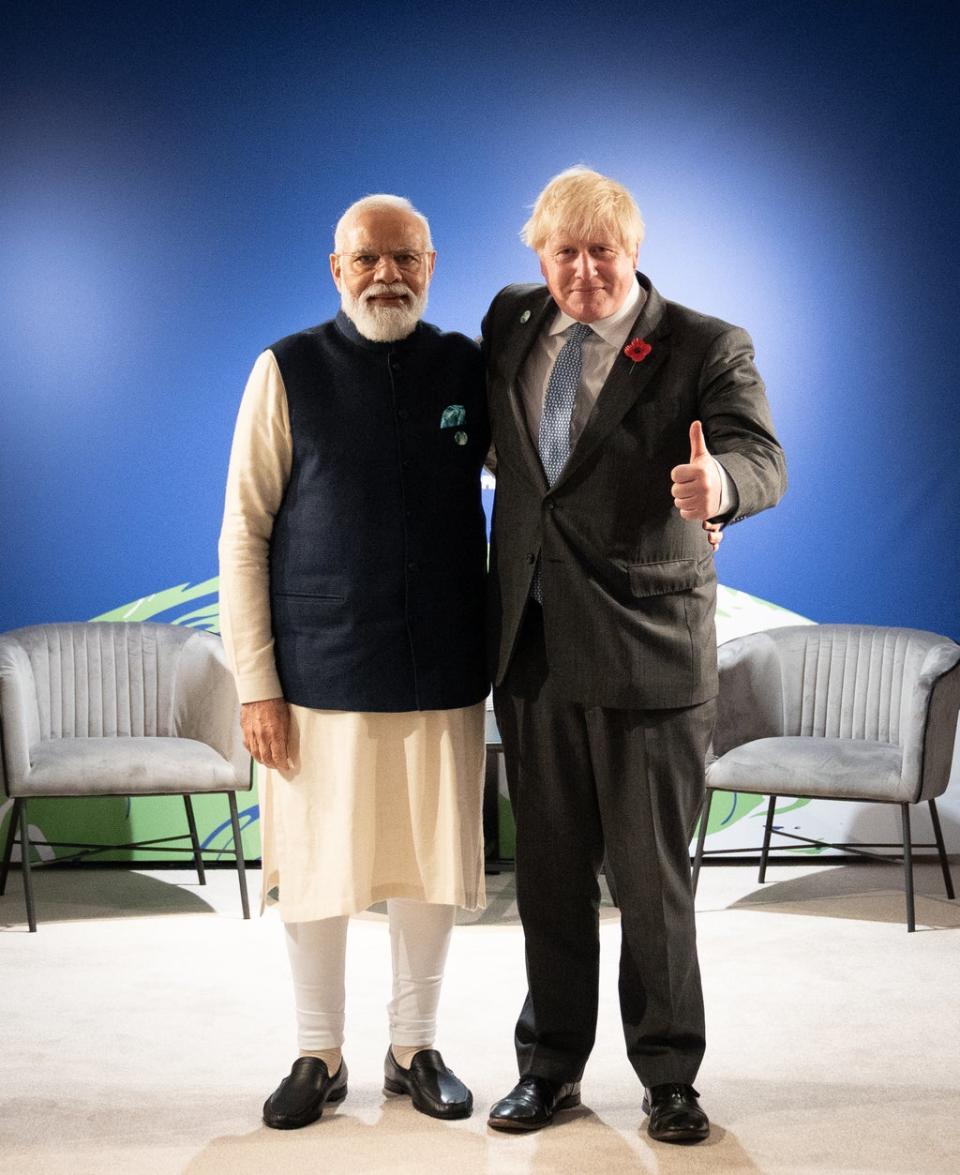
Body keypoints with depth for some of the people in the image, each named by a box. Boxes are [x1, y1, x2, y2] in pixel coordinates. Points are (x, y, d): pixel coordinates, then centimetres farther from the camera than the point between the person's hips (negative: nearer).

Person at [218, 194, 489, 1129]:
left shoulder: (468, 370, 4)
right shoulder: (288, 370, -2)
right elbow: (244, 534, -3)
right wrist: (255, 683, -7)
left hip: (442, 675, 2)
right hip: (320, 674, -2)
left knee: (429, 864, 10)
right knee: (314, 870, 6)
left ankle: (413, 1046, 28)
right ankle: (319, 1055, 25)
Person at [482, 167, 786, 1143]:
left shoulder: (705, 348, -6)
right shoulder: (511, 322, 8)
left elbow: (763, 460, -21)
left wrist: (719, 484, -44)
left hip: (648, 654, -4)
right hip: (532, 650, 4)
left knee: (653, 877, 4)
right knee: (549, 871, 14)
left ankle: (668, 1074, 21)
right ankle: (551, 1064, 28)